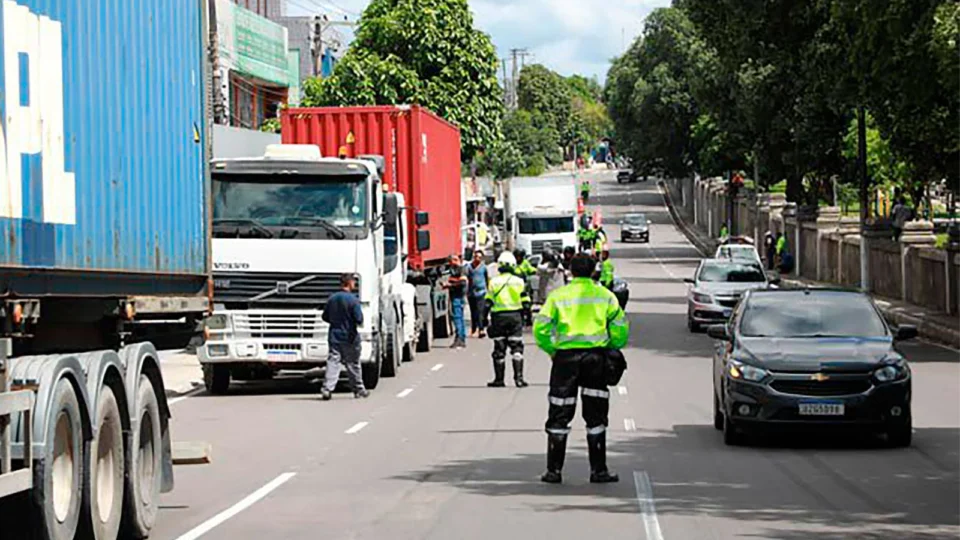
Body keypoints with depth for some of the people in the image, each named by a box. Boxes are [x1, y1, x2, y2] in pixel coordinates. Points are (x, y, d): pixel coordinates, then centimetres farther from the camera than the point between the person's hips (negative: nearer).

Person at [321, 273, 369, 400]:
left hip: (334, 336, 4)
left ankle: (327, 389, -17)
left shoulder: (332, 299, 4)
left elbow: (325, 317, 10)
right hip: (349, 337, -4)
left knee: (333, 362, -2)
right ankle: (359, 389, 22)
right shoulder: (353, 300, -13)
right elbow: (359, 319, -17)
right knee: (353, 364, 10)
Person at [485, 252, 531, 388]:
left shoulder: (493, 282, 1)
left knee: (499, 349, 6)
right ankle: (518, 378, -7)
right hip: (515, 316, 0)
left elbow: (488, 302, 0)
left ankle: (499, 379, 10)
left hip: (498, 317, 0)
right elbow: (525, 301, 2)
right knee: (517, 347, 2)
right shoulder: (519, 281, 1)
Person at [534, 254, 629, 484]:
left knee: (559, 415, 6)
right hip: (596, 356, 1)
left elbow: (540, 328, -4)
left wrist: (551, 351, 8)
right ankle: (598, 470, 6)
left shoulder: (558, 295, 3)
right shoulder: (605, 296, 5)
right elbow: (621, 329, 3)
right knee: (596, 416, 8)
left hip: (565, 355, 0)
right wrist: (611, 349, 16)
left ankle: (554, 470, 5)